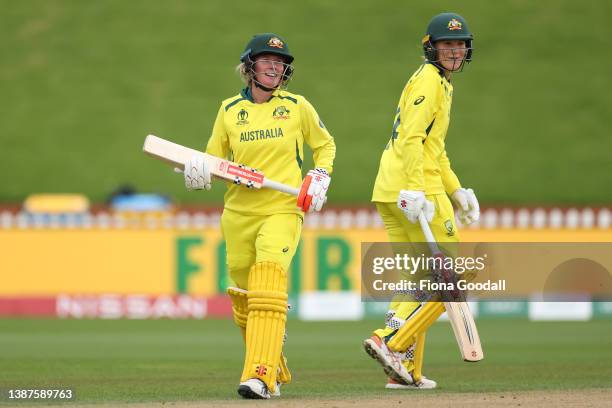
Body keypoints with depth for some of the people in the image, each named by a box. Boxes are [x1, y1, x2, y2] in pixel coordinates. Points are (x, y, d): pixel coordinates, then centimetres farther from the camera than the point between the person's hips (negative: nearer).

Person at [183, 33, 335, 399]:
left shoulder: (297, 106, 4)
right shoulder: (230, 110, 7)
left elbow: (325, 144, 17)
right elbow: (212, 159, 13)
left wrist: (320, 177, 0)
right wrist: (199, 172, -9)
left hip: (283, 209, -3)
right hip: (238, 214, 3)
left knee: (267, 287, -22)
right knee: (244, 297, 6)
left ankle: (261, 376, -30)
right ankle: (275, 371, 26)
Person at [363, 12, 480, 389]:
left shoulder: (440, 83, 24)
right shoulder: (429, 80, -8)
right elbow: (412, 139, -20)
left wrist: (457, 190, 24)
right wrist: (415, 191, -28)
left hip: (391, 194, 10)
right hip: (414, 189, -10)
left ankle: (405, 370, 8)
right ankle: (391, 341, -17)